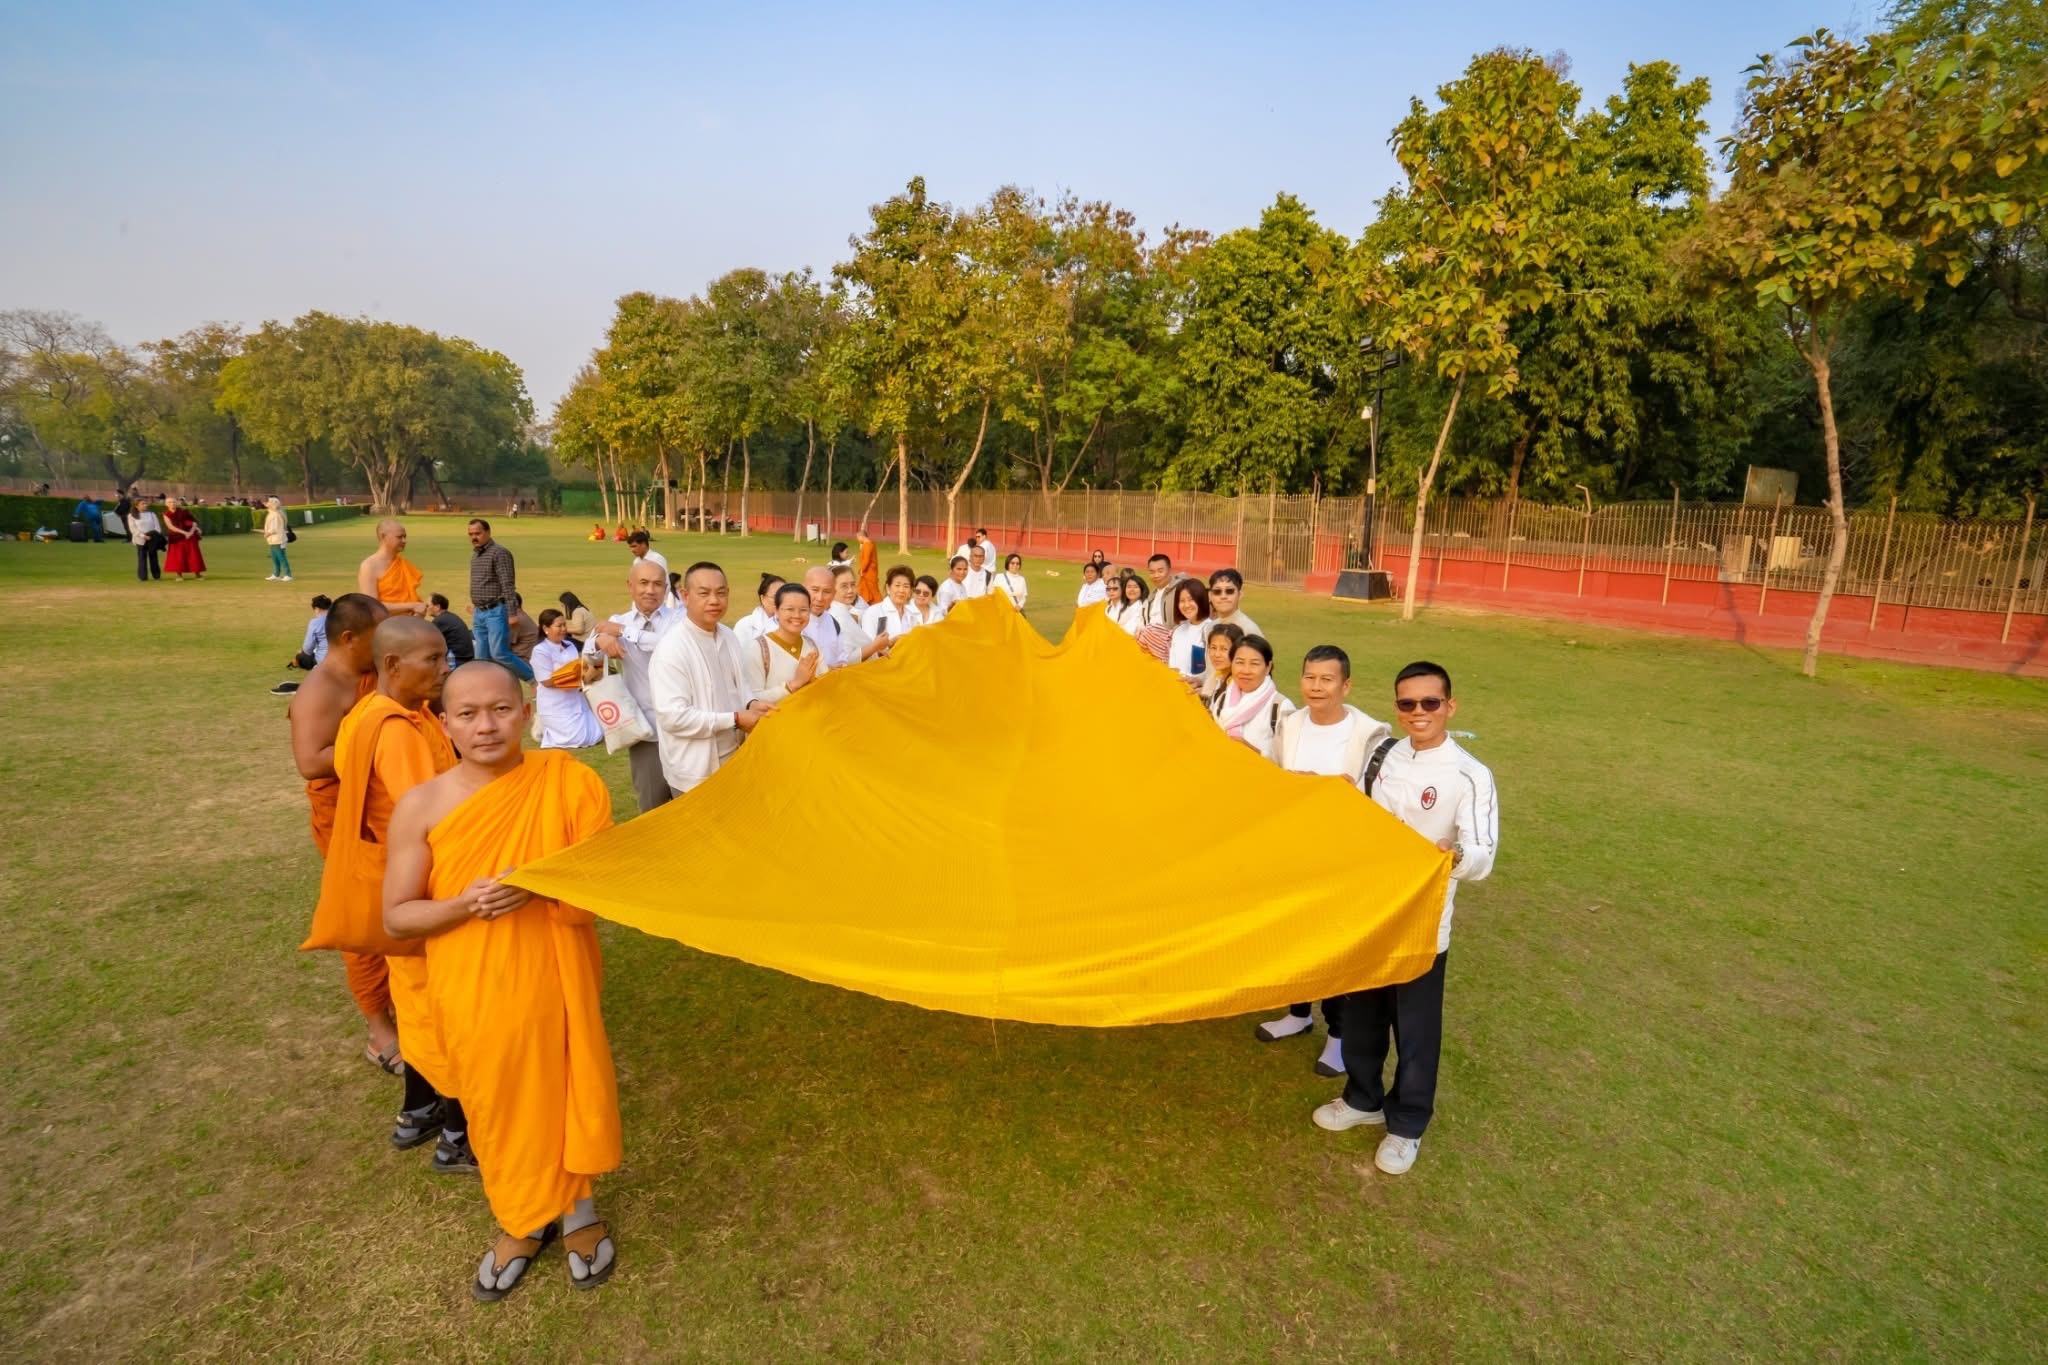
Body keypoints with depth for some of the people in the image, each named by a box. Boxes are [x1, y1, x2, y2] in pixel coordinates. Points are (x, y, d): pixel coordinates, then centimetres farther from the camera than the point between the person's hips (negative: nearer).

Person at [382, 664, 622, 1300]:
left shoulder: (567, 781, -11)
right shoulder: (422, 805, -9)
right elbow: (397, 916, -3)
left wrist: (542, 887, -25)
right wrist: (466, 903, -22)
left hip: (555, 980, -1)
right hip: (474, 993, 1)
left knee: (566, 1091, 13)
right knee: (496, 1106, 17)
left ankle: (576, 1209, 42)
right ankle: (520, 1221, 44)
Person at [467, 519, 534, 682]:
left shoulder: (499, 553, -11)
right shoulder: (475, 555, 15)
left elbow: (508, 585, -17)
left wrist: (512, 613, -22)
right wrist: (475, 608, 22)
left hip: (496, 612, -8)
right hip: (479, 613, 8)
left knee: (500, 654, -13)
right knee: (482, 658, 7)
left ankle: (534, 679, 1)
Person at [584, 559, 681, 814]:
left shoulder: (678, 617, -1)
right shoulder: (618, 622, 8)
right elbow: (588, 656, -5)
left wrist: (626, 631, -19)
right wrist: (600, 639, -27)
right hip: (644, 728, 2)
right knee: (651, 803, 14)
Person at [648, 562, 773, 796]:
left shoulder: (729, 638, 4)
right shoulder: (671, 648, -20)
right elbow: (673, 716, -25)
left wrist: (751, 705, -7)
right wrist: (736, 719, -21)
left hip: (733, 762, 7)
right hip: (694, 773, -7)